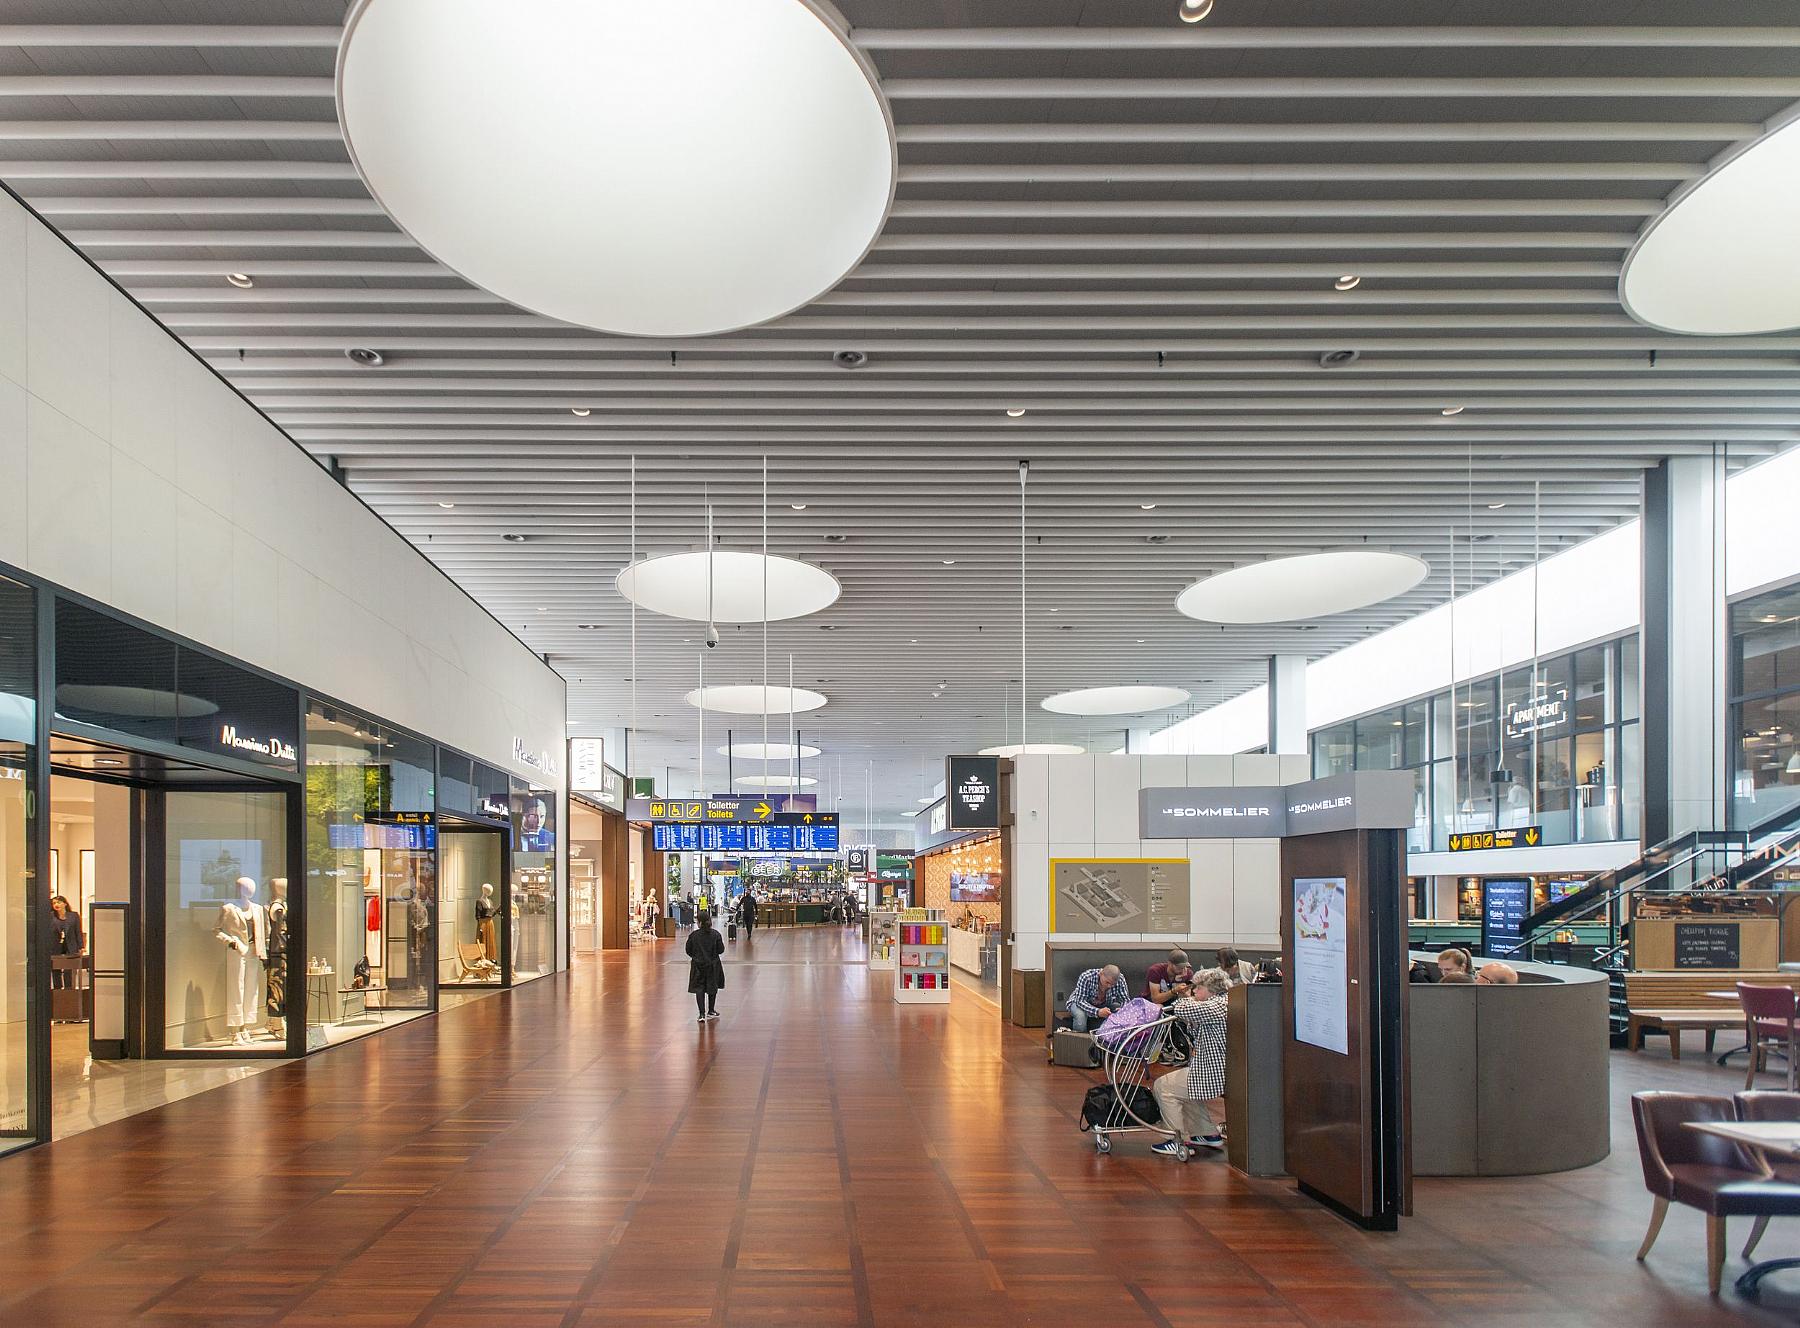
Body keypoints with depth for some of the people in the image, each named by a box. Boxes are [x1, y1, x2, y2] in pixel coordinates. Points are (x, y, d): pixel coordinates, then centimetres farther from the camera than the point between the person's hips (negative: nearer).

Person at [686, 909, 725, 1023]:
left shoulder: (693, 935, -11)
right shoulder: (715, 934, -9)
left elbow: (688, 951, -5)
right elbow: (721, 949, -6)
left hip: (698, 965, -2)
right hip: (713, 964, 2)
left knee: (699, 988, 4)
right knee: (712, 987, 18)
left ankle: (702, 1014, -8)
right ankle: (711, 1011, 31)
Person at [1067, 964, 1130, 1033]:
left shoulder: (1120, 979, -24)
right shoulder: (1086, 977, -34)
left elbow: (1126, 1000, -16)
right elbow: (1080, 1001, -35)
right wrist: (1097, 1012, -51)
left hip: (1104, 1005, 3)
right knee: (1080, 1015, -36)